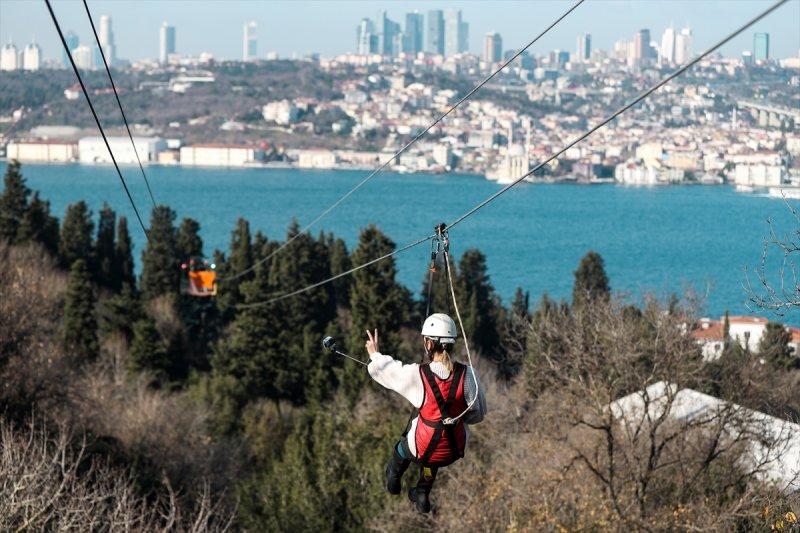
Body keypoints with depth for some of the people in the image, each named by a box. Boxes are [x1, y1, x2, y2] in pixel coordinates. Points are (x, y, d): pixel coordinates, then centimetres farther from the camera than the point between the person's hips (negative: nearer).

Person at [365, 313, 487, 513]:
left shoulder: (416, 375, -23)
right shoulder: (467, 375, -18)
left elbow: (382, 369, -4)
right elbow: (478, 413, -6)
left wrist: (375, 354, 18)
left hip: (424, 450, -2)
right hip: (455, 451, 2)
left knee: (402, 449, 34)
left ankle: (393, 480, 62)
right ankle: (423, 494, 51)